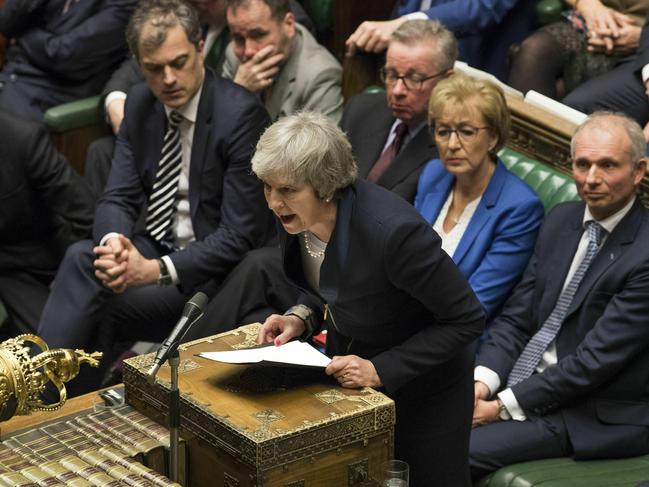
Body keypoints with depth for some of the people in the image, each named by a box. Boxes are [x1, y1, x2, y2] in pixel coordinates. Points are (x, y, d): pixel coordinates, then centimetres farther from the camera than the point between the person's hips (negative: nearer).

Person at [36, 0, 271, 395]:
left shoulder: (241, 114, -16)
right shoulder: (141, 104, 5)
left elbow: (240, 235, -17)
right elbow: (118, 199, 5)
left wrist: (157, 270, -26)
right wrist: (114, 241, -20)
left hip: (212, 270, -6)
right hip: (154, 250, 6)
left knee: (99, 301, -27)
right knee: (81, 257, -25)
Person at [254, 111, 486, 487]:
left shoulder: (391, 229, -36)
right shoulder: (293, 214, -15)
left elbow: (467, 320, -26)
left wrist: (381, 370, -29)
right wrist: (302, 317, -14)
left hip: (423, 387, -6)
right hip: (347, 373, 6)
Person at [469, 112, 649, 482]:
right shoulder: (562, 220, 6)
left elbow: (596, 359, -20)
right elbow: (516, 316, 7)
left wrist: (503, 406, -18)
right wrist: (482, 381, -10)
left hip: (597, 417, -7)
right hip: (522, 381, 7)